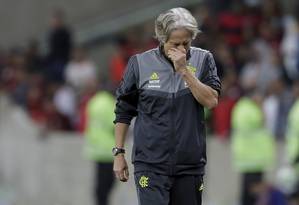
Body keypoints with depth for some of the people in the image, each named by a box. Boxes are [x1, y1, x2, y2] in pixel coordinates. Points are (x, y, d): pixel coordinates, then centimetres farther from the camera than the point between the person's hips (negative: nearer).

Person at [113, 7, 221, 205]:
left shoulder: (203, 60, 2)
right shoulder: (140, 63, 0)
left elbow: (211, 100, -10)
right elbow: (123, 112, 7)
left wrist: (184, 70, -15)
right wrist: (119, 153, 6)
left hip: (190, 165, 2)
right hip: (151, 164, -2)